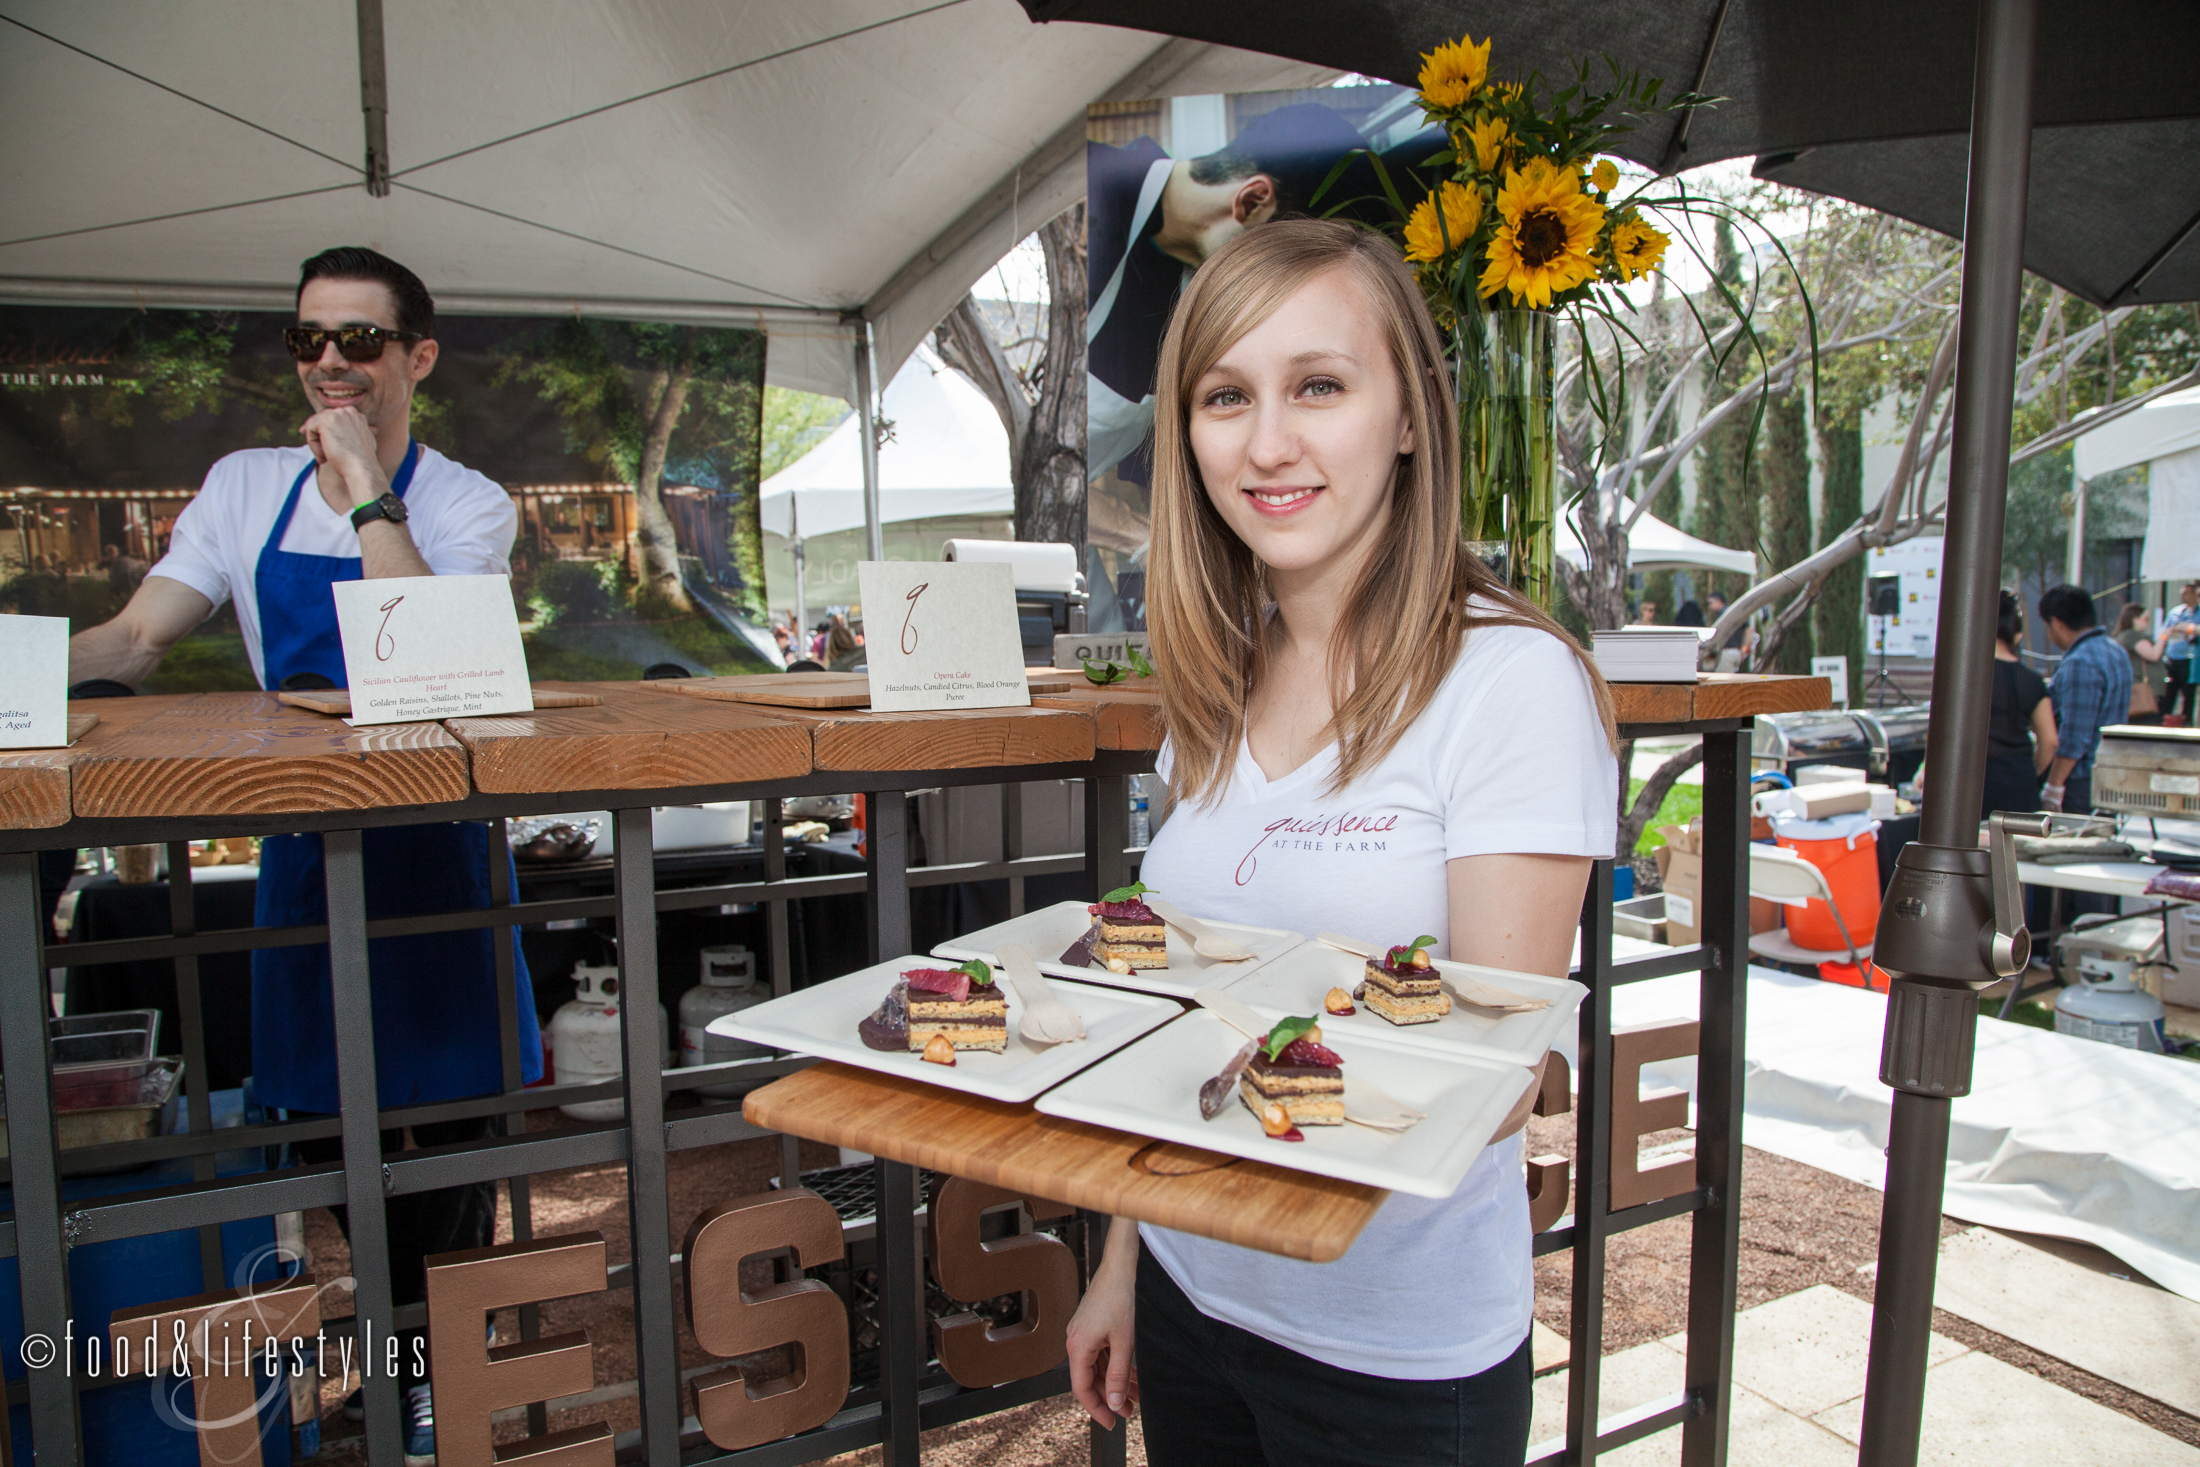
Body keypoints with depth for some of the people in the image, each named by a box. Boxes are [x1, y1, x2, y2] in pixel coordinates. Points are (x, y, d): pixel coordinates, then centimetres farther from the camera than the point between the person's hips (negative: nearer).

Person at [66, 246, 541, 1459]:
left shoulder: (469, 505, -4)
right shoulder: (245, 488, 8)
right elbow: (133, 641, 4)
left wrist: (370, 497, -19)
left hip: (434, 844, -3)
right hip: (302, 846, 4)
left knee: (454, 1108, 4)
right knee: (318, 1110, 9)